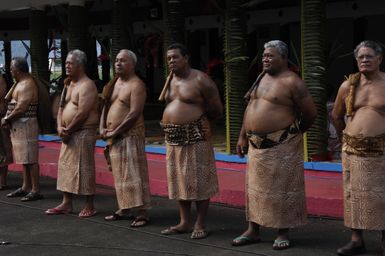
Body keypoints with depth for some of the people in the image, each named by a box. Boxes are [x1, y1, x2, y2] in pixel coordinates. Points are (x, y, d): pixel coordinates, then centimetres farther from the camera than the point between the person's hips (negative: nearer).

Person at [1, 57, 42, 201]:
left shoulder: (27, 84, -15)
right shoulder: (20, 83, 17)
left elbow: (21, 108, -21)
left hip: (26, 125, -10)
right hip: (18, 125, 10)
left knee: (30, 159, -8)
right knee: (24, 158, 14)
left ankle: (36, 190, -6)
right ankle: (26, 187, 21)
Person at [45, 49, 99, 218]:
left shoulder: (86, 85, -13)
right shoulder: (68, 84, 16)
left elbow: (82, 113, -21)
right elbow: (61, 108, 15)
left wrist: (68, 130, -13)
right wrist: (60, 127, -2)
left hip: (83, 133, -9)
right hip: (68, 133, 9)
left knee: (84, 168, -5)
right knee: (65, 166, 10)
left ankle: (89, 206, 3)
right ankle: (66, 204, 18)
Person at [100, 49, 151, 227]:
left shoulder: (136, 85, -10)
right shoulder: (114, 83, 16)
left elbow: (134, 113, -18)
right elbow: (106, 106, 17)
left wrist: (115, 132, -17)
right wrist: (102, 128, 1)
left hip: (130, 135, -8)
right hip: (113, 137, 8)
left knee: (133, 174, -9)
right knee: (119, 174, 12)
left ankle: (142, 213, -7)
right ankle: (123, 209, 20)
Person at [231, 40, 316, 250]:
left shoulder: (291, 82, -11)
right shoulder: (261, 78, 12)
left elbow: (310, 113, -9)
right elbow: (249, 108, 18)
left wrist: (293, 132, 5)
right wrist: (243, 136, 14)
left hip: (281, 146, -7)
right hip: (257, 145, 7)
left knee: (282, 189, 1)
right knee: (256, 188, 12)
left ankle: (283, 233, 12)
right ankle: (253, 231, 22)